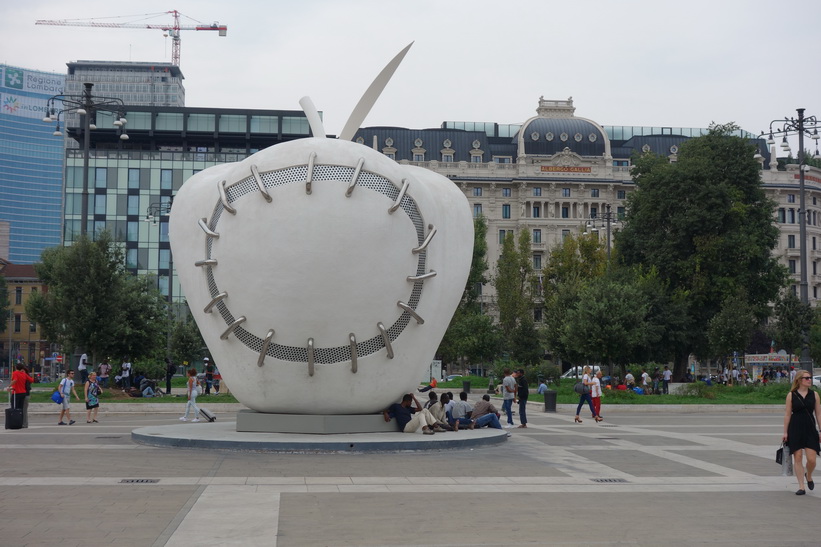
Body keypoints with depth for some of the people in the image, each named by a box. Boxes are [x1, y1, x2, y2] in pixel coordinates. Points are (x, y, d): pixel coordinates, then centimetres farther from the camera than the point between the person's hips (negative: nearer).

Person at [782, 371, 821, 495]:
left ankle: (809, 476, 27)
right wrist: (785, 432, 0)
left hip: (810, 429, 1)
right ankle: (801, 487, 7)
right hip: (795, 429, -1)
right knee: (797, 457, 0)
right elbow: (787, 414, 2)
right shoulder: (791, 395, 0)